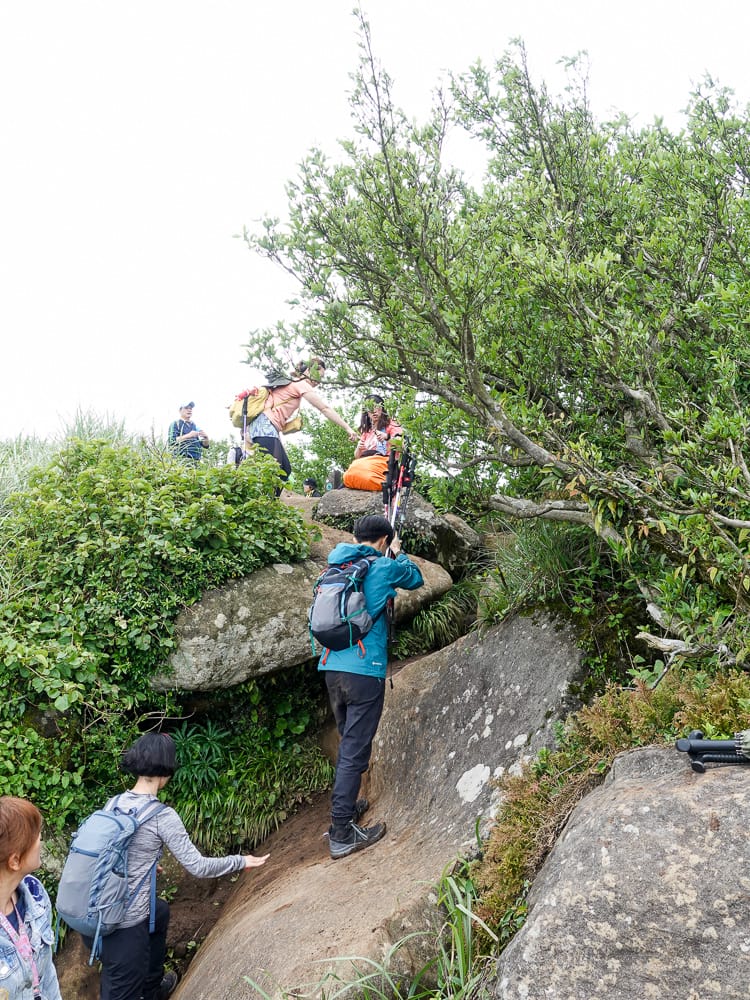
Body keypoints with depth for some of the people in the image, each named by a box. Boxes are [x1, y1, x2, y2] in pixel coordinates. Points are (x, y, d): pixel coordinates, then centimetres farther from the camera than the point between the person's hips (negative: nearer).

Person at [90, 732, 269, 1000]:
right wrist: (241, 861, 2)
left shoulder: (113, 803, 1)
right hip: (124, 926, -8)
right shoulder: (162, 816, -18)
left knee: (159, 912, 34)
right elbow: (199, 867, -14)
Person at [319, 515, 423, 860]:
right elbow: (415, 579, 16)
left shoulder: (336, 563, 9)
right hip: (365, 670, -7)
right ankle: (342, 835, 0)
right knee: (355, 750, -3)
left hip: (331, 667, 7)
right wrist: (398, 554, 31)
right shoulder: (384, 567, -5)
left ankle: (345, 805, 36)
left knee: (349, 742, 23)